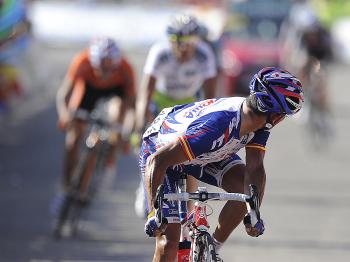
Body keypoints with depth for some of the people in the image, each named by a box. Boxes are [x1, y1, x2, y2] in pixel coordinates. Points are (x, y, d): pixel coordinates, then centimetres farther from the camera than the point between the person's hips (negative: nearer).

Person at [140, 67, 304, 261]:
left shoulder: (259, 120, -20)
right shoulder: (217, 126, -42)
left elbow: (254, 168, -21)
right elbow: (157, 161, -41)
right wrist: (154, 212, -42)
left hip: (206, 153, 6)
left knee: (249, 188, -16)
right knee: (169, 242, -15)